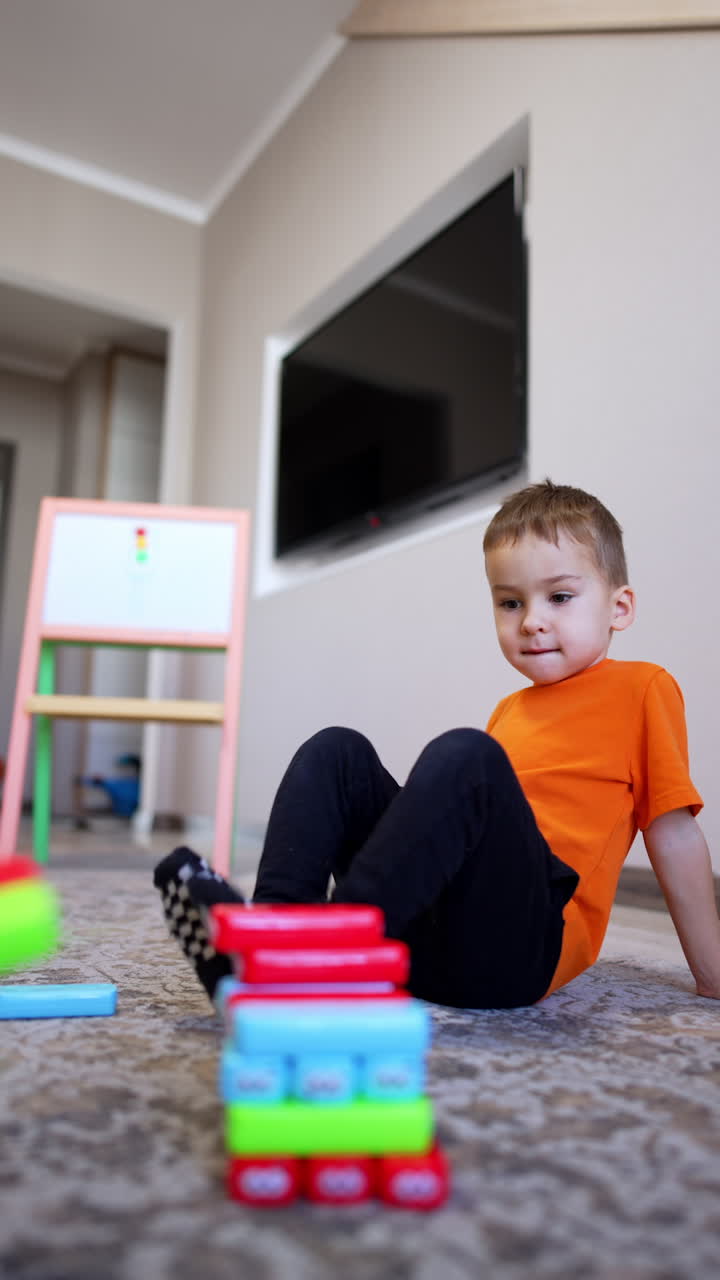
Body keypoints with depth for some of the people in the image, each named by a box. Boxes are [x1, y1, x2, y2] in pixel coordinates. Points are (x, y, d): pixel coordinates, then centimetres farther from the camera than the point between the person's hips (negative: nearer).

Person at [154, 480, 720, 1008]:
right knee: (338, 750, -4)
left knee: (464, 755, -30)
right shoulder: (509, 710, 24)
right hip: (422, 933, 7)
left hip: (524, 948, -6)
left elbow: (674, 833, 3)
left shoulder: (639, 689, 5)